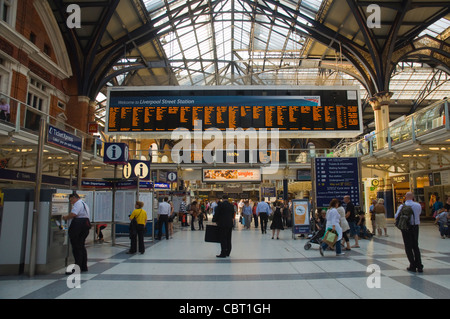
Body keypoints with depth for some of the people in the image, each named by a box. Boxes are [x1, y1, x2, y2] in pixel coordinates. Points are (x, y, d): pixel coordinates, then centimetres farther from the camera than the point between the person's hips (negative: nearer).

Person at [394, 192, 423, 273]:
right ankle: (419, 267, 15)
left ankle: (413, 266, 7)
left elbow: (396, 216, -6)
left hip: (406, 227, -3)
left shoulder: (402, 206, -10)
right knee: (416, 246, 15)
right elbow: (419, 214, 14)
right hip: (415, 227, 3)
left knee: (408, 247, 6)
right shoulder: (418, 205, -1)